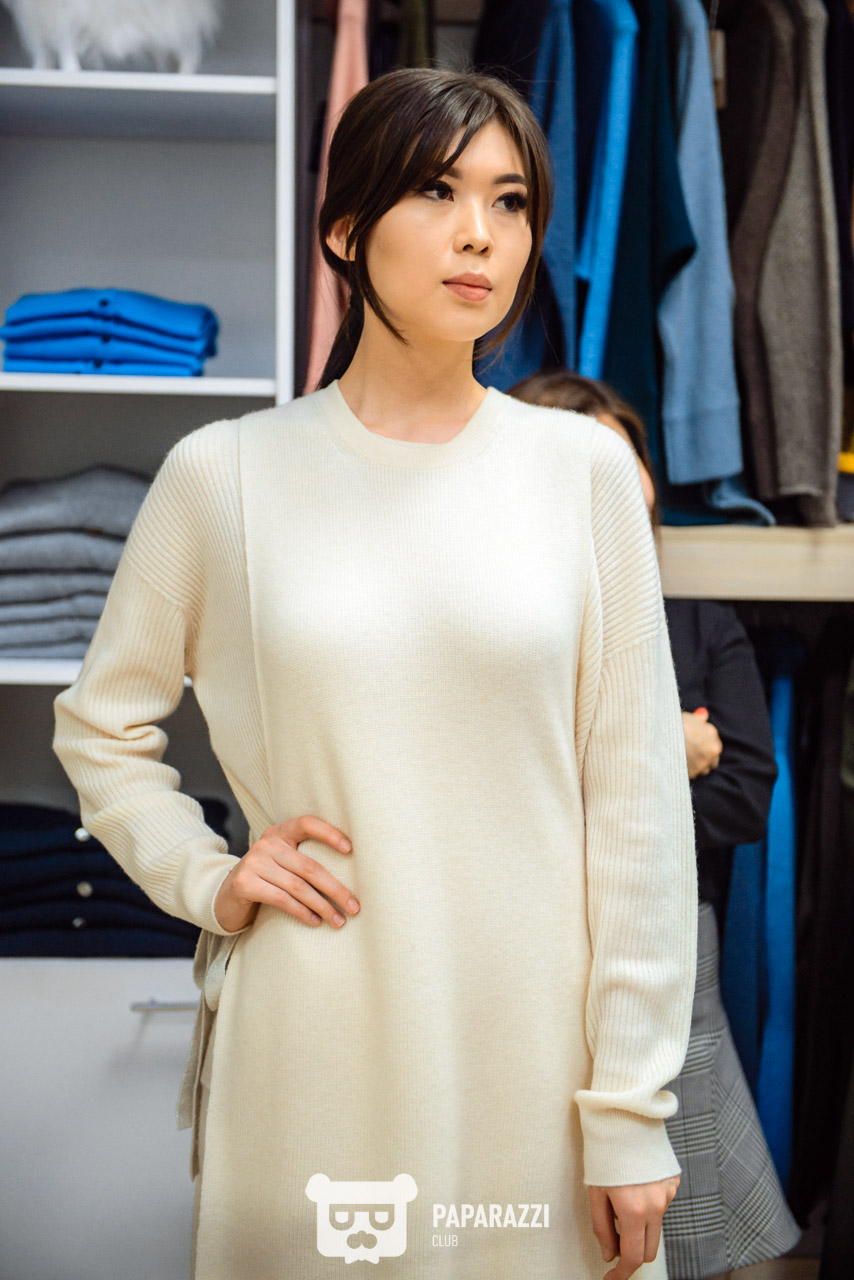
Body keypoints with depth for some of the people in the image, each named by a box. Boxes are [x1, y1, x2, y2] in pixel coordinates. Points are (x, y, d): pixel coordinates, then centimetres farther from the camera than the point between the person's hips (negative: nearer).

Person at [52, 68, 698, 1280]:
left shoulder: (582, 467, -2)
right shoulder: (224, 473, -1)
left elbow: (637, 801, -3)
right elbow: (101, 726, 12)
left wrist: (631, 1110, -4)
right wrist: (203, 878, -4)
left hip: (534, 1043, 1)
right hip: (313, 1047, 0)